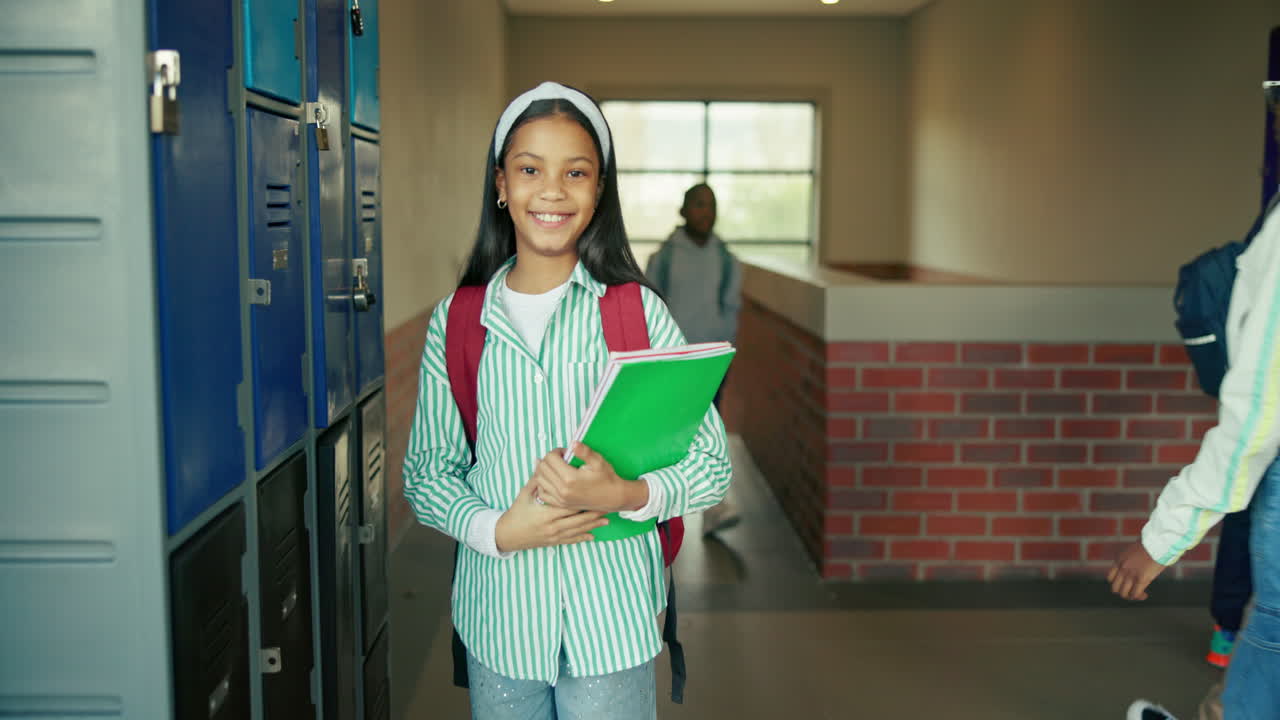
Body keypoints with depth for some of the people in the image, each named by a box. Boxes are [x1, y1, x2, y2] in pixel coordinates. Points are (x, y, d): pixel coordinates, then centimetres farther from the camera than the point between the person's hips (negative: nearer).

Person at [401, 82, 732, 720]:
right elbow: (426, 474, 6)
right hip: (498, 615, 1)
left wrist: (624, 494, -21)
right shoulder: (454, 322, 2)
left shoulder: (637, 310, -3)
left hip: (612, 616, -1)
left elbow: (712, 467, -2)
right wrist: (498, 530, -12)